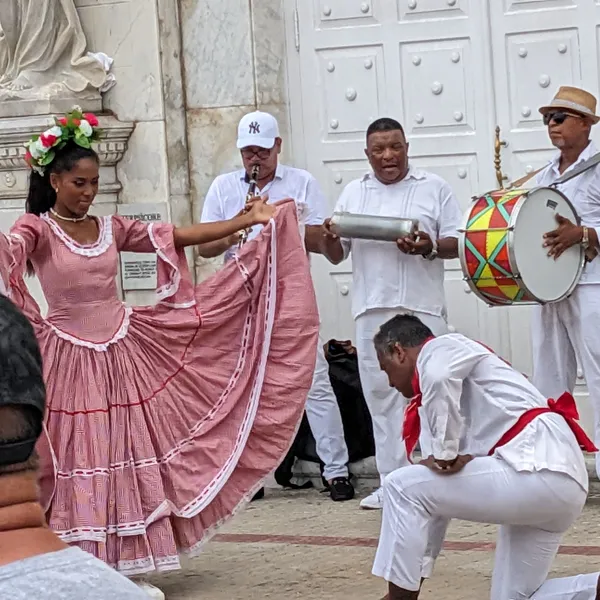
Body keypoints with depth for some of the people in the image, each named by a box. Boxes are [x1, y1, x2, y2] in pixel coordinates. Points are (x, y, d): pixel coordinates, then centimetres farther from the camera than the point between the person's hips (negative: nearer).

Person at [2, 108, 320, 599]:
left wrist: (248, 220, 0)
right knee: (77, 466, -2)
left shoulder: (112, 228, 6)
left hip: (123, 352, 5)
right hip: (69, 360, -5)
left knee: (128, 460, 5)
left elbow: (182, 236, 4)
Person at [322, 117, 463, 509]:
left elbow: (457, 244, 3)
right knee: (382, 395, 4)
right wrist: (330, 238, -5)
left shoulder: (434, 189, 6)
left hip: (421, 306, -3)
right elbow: (337, 255, 17)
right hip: (372, 309, 3)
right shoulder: (354, 193, 16)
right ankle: (391, 480, 8)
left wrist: (429, 247, -18)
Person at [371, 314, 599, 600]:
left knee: (402, 487, -6)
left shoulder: (440, 348, 4)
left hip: (539, 465, -10)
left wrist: (445, 454, -13)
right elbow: (433, 502, 30)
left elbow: (440, 379, -24)